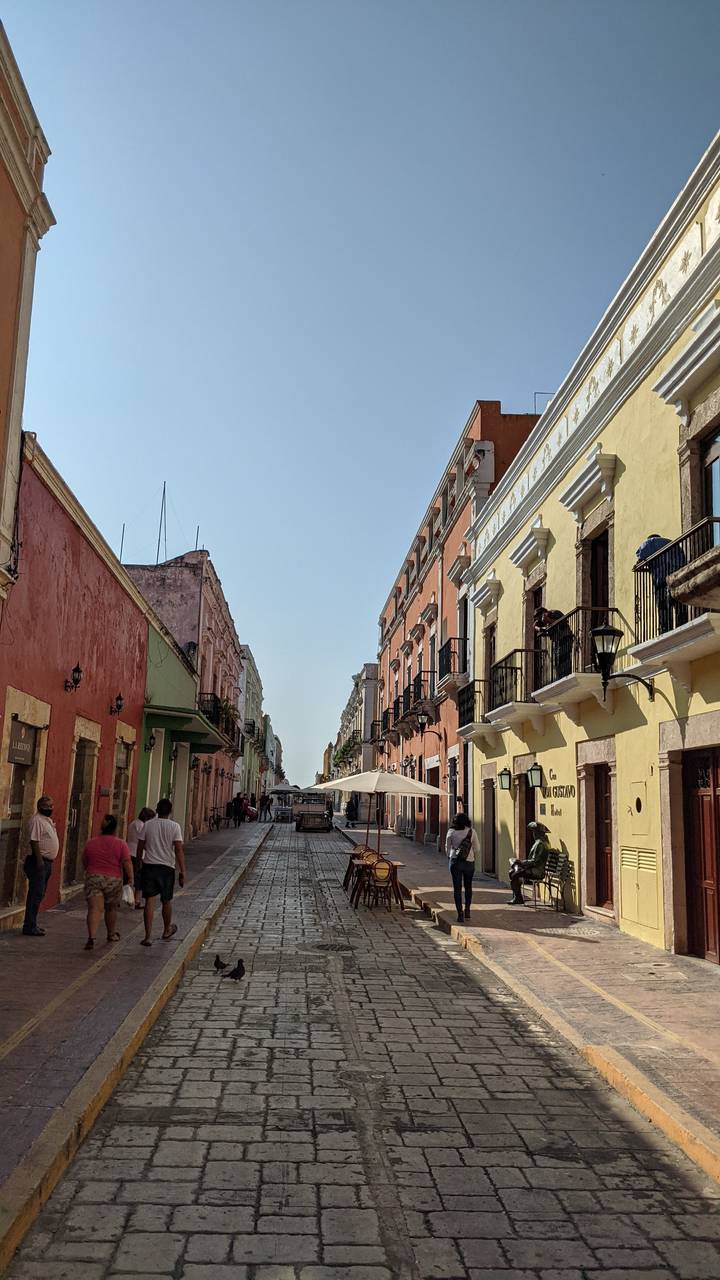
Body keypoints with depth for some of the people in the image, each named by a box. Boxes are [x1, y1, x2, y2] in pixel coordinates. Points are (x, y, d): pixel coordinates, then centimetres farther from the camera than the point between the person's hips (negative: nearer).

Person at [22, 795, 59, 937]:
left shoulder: (48, 820, 17)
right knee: (36, 894, -9)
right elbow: (34, 841, -20)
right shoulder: (37, 820, -13)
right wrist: (39, 860, -24)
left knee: (39, 894, 14)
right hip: (39, 862, -10)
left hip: (47, 862, 10)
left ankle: (32, 924, 21)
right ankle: (29, 927, -6)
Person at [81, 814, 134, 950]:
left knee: (95, 909, -5)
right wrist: (131, 879, -1)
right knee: (111, 909, 17)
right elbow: (127, 863, -10)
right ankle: (111, 934, 34)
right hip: (113, 880, -1)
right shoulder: (121, 844, -4)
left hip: (93, 878, 1)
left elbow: (84, 863, 14)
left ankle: (91, 937, -22)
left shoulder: (90, 843, 5)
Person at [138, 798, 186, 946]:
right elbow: (179, 850, -11)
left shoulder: (148, 824, -1)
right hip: (167, 867, -1)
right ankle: (167, 930, 35)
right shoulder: (175, 826, -7)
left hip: (149, 866, 1)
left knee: (149, 901, 1)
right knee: (167, 901, 16)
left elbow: (140, 847, 3)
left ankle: (148, 936, -4)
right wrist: (182, 872, -8)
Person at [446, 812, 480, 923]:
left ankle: (460, 914, -2)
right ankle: (467, 910, 18)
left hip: (455, 861, -1)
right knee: (468, 886, 19)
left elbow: (447, 848, 5)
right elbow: (477, 849, 2)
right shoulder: (471, 832, -1)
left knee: (457, 888, 2)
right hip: (469, 861, 1)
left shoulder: (451, 832, -2)